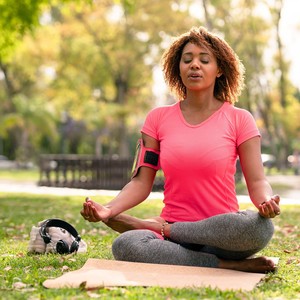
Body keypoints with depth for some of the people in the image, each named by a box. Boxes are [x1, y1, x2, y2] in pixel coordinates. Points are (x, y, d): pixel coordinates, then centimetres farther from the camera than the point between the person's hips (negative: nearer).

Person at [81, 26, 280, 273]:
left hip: (221, 234, 0)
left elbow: (257, 181, 0)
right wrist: (109, 210, -15)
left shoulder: (239, 119, 5)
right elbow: (141, 181, 4)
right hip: (176, 241, 1)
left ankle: (162, 228, -14)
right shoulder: (158, 118, 10)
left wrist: (266, 202, -24)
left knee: (261, 225, -35)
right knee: (125, 245, -32)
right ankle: (226, 265, -20)